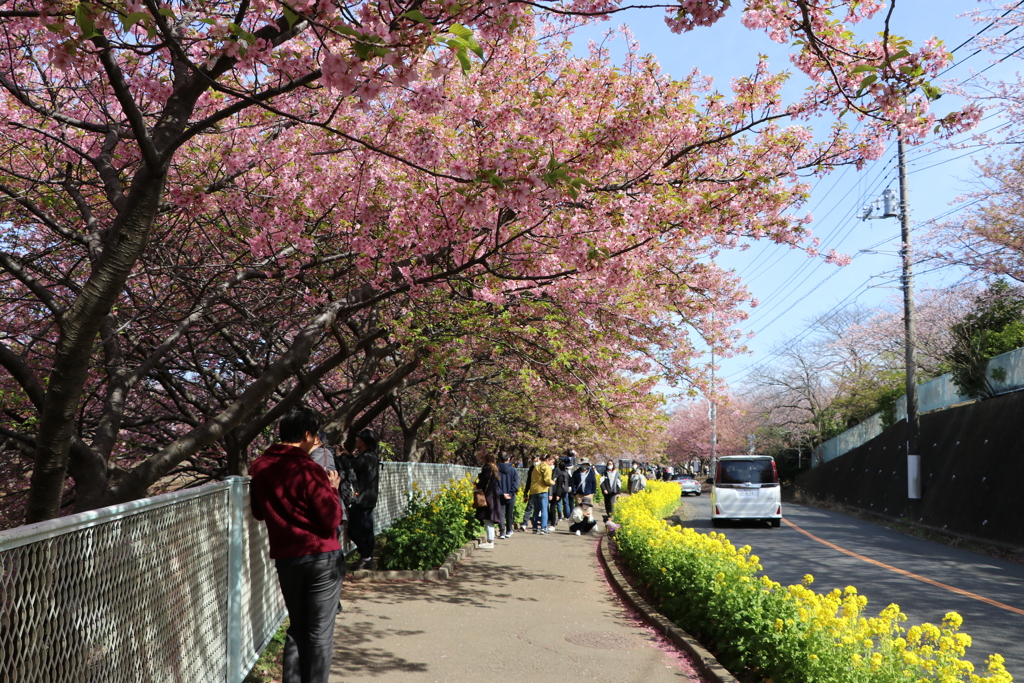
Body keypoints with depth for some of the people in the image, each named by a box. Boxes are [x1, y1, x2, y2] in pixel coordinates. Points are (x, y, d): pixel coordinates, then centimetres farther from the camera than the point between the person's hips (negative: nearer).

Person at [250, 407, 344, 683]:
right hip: (322, 557, -6)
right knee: (320, 632, 3)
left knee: (297, 627, 18)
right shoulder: (308, 471, -18)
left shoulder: (259, 467, 2)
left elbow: (259, 512, 15)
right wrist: (332, 489, -2)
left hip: (285, 558, 6)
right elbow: (332, 519, -16)